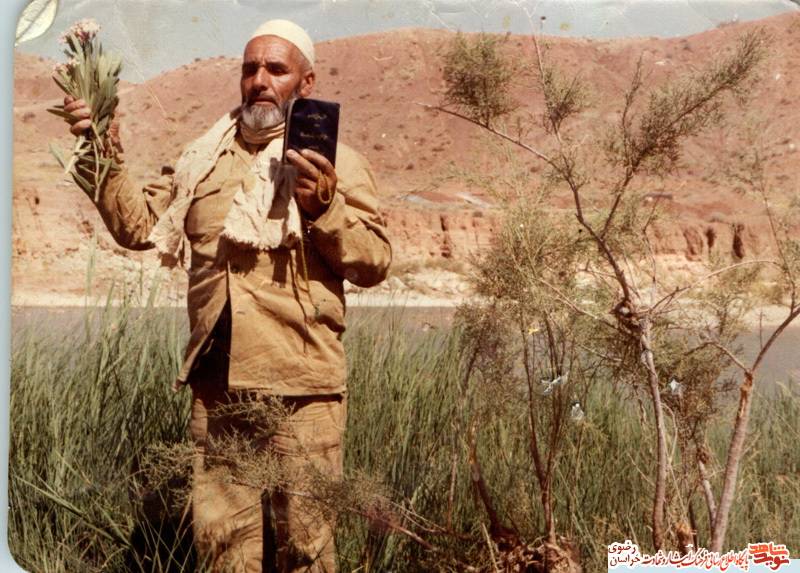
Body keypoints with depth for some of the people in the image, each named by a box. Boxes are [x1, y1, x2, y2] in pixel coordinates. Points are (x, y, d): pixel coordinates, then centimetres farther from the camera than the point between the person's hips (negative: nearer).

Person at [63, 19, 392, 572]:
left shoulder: (335, 161, 4)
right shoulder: (205, 159, 17)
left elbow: (375, 261, -4)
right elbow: (139, 225, 16)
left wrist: (325, 206, -18)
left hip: (299, 386, -4)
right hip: (216, 383, 4)